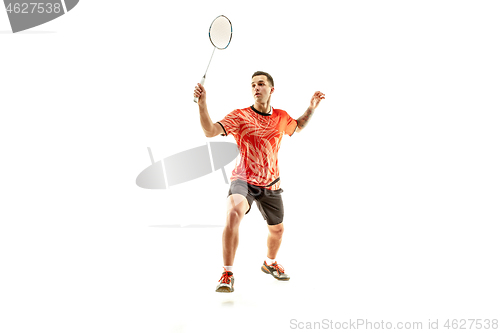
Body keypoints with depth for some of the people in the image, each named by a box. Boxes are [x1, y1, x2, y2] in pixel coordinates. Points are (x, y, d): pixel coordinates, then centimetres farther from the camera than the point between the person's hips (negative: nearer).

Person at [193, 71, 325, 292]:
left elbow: (298, 126, 25)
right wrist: (202, 104, -36)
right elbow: (210, 131, -23)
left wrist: (311, 108, 12)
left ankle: (270, 263, 53)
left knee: (277, 229, 20)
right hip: (243, 179, -5)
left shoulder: (281, 117, 2)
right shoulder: (240, 116, -11)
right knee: (234, 213, -34)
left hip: (271, 184, 5)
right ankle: (227, 274, -21)